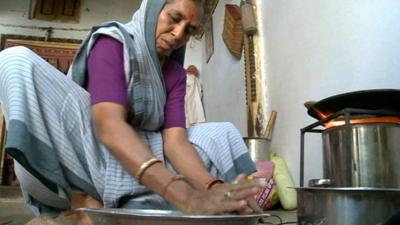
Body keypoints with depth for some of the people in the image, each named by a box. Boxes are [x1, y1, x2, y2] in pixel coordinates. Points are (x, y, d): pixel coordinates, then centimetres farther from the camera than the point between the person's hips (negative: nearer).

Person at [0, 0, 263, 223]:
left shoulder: (175, 74, 4)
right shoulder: (111, 42, -13)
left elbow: (175, 141, -10)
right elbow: (109, 125, -30)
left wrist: (213, 189, -32)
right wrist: (185, 196, -44)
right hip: (75, 158, -4)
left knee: (222, 133, -3)